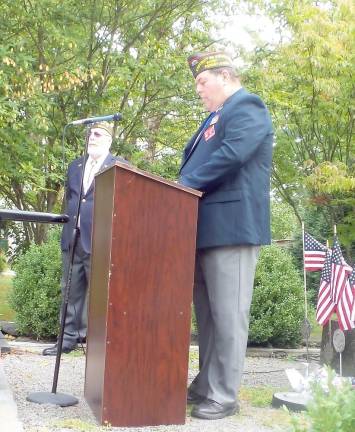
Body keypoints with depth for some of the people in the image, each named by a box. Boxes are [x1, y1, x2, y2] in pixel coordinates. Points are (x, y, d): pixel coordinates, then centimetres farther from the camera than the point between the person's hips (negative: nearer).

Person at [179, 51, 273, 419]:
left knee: (228, 315, -5)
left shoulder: (247, 107, -4)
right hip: (206, 227, 10)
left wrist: (185, 185, -14)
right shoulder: (217, 116, 25)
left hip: (231, 226, -10)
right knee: (207, 314, 13)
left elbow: (231, 155, -19)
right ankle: (206, 385, 23)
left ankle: (224, 396, 2)